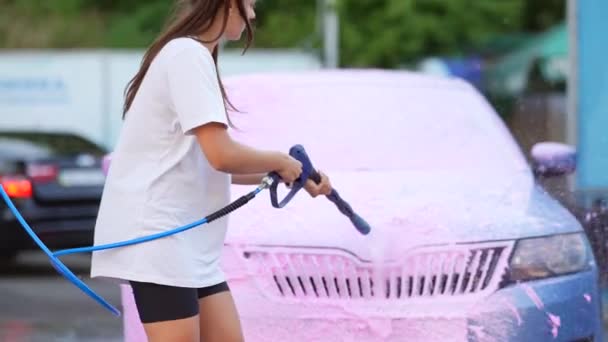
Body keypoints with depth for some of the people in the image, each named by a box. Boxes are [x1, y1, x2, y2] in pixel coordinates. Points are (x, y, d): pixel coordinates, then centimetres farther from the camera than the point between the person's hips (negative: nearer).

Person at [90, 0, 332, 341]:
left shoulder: (194, 55, 17)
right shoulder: (188, 54, -14)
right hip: (155, 236, -10)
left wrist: (292, 174, 13)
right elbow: (221, 155, -22)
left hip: (190, 240, 10)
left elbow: (214, 165, 17)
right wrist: (280, 162, -5)